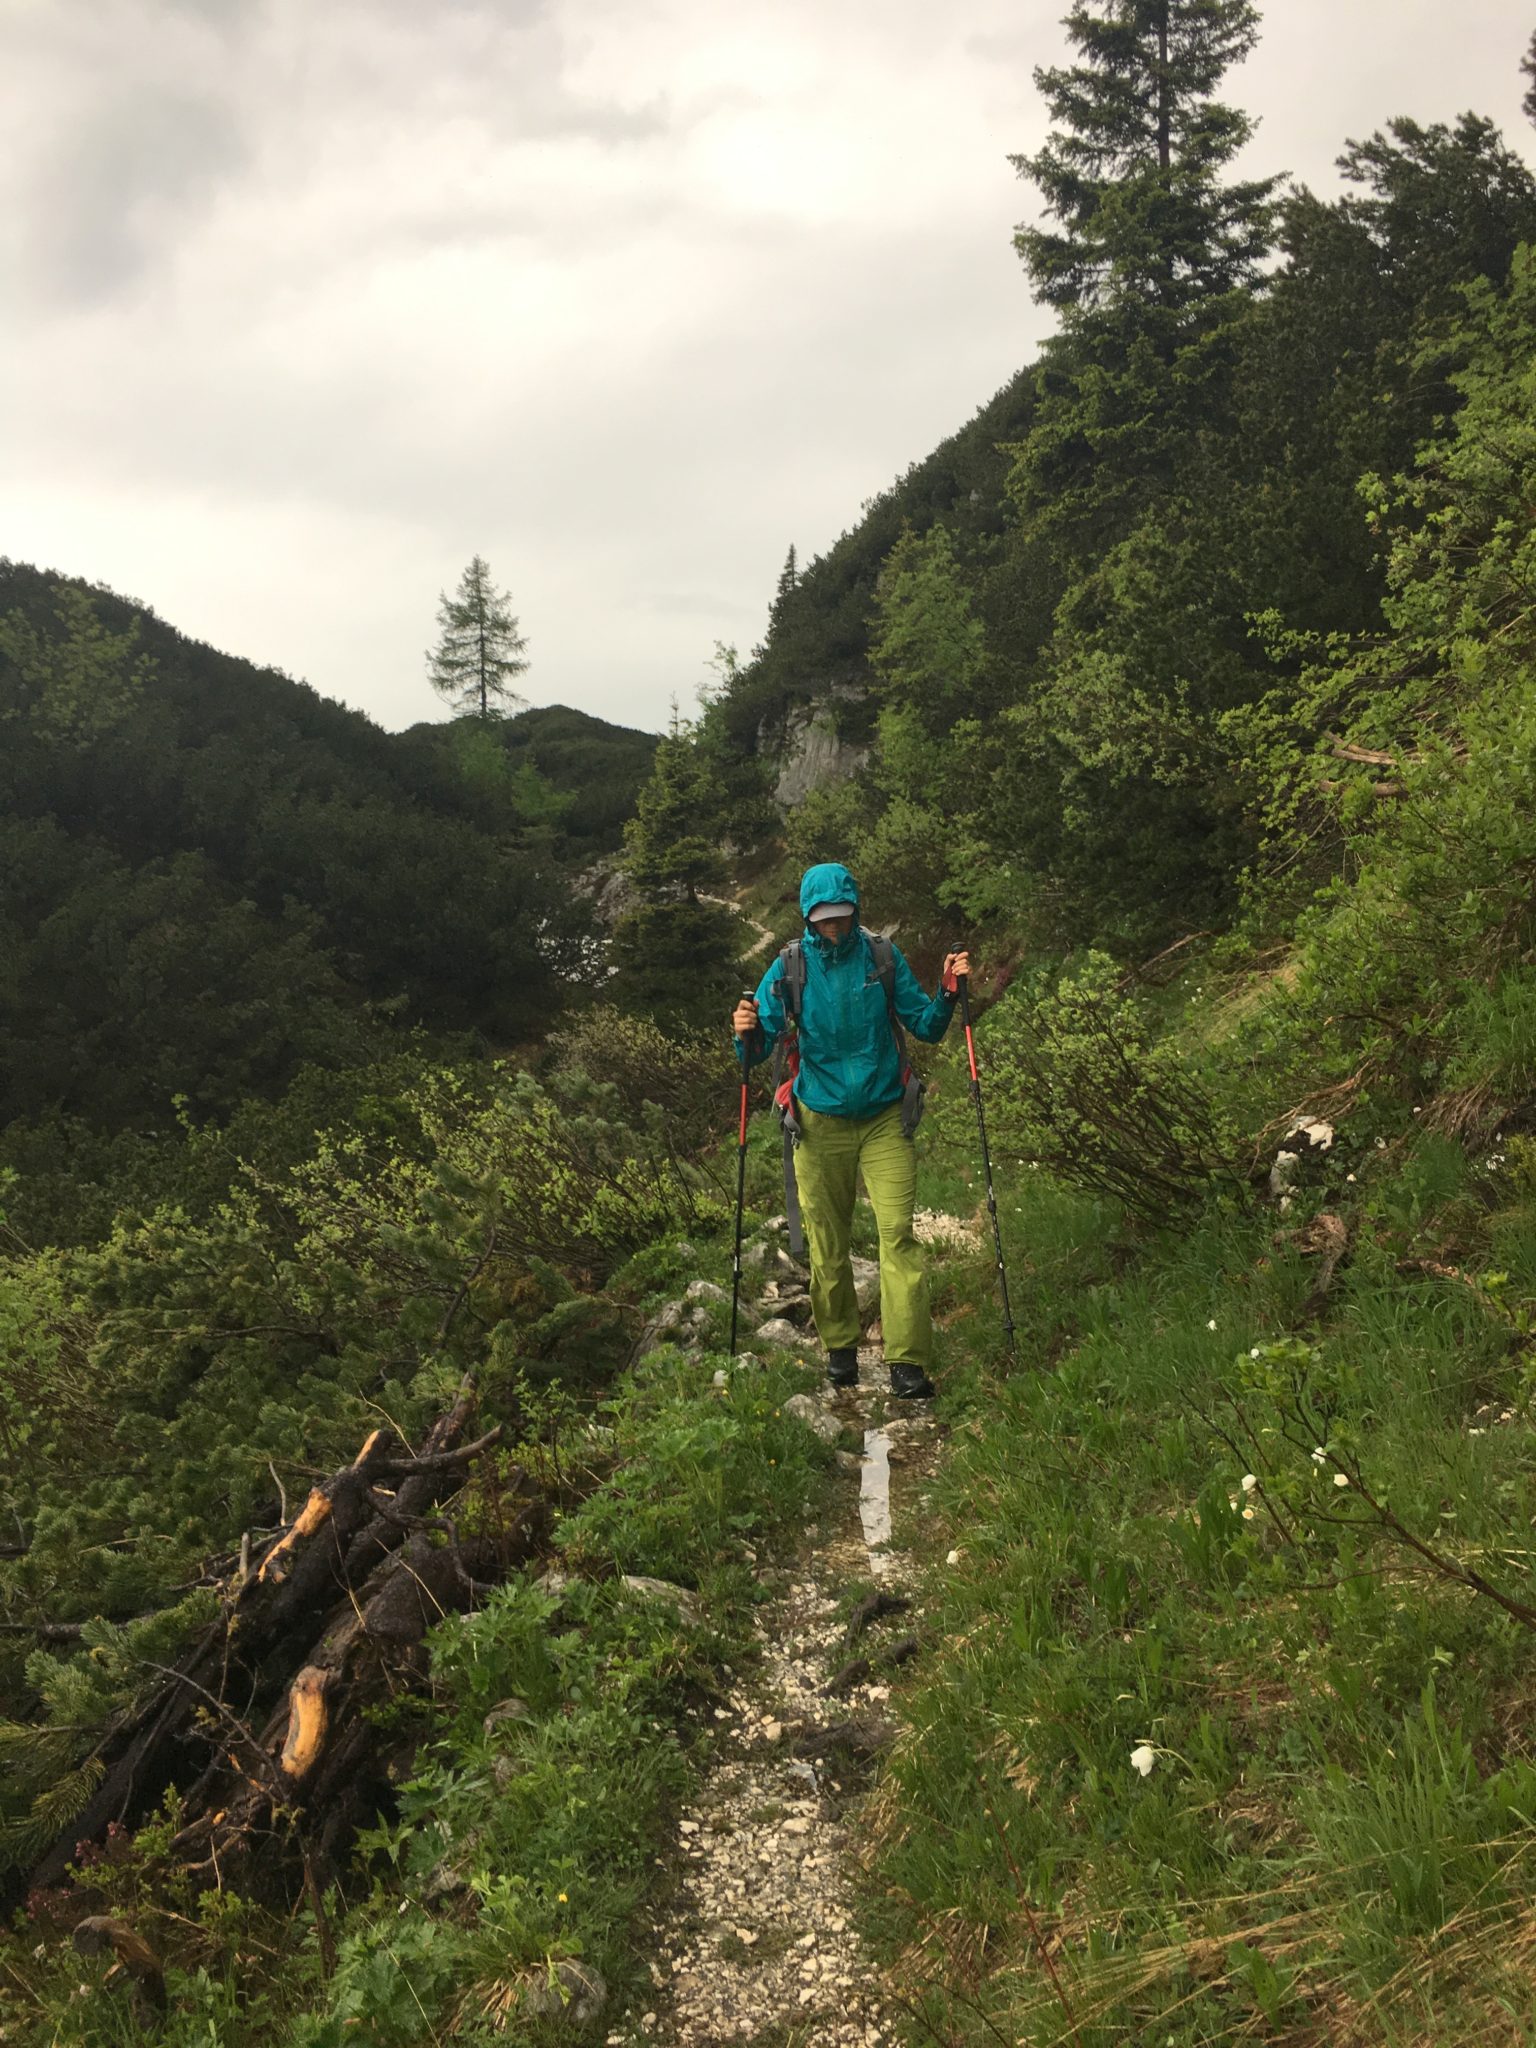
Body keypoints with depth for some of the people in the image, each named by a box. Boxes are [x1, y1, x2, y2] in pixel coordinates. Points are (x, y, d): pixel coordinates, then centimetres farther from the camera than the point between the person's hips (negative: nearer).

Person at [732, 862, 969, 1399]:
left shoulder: (883, 958, -1)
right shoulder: (789, 967, -3)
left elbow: (926, 1028, 4)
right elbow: (761, 1047, -5)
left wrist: (947, 993, -14)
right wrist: (748, 1034, -27)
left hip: (883, 1119, 0)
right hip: (821, 1124, 0)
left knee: (898, 1232, -10)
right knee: (828, 1243, 7)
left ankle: (907, 1359, -7)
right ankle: (839, 1345, 25)